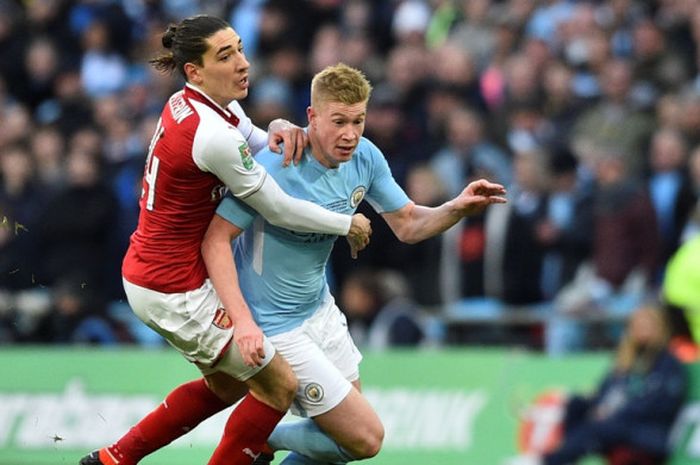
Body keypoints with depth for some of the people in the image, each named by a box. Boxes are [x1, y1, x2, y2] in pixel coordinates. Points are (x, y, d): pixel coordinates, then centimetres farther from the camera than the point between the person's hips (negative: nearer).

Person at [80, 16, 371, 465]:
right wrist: (348, 224, -5)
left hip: (148, 272, 10)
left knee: (226, 385, 25)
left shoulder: (187, 104, 1)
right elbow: (279, 210, -19)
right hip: (176, 289, -10)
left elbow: (259, 144, 14)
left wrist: (280, 129, -11)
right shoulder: (211, 135, -27)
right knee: (279, 385, 1)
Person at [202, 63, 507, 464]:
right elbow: (216, 240, -24)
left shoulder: (365, 158, -5)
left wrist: (459, 208, -15)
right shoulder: (276, 166, -26)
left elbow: (407, 225, 6)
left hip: (320, 309, 8)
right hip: (277, 325, -8)